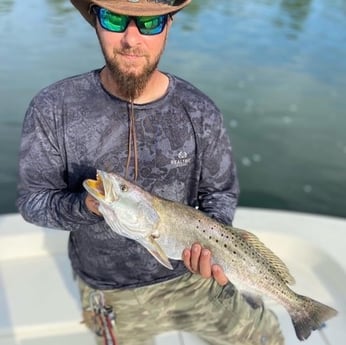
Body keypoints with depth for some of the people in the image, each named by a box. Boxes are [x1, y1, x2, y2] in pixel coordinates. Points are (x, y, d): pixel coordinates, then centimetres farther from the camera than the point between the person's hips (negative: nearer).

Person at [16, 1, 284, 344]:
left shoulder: (199, 111, -13)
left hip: (192, 275, 1)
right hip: (110, 295, 0)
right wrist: (87, 206, -29)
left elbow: (220, 192, -1)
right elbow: (32, 199, -9)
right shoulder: (52, 109, -16)